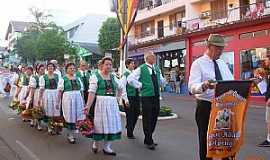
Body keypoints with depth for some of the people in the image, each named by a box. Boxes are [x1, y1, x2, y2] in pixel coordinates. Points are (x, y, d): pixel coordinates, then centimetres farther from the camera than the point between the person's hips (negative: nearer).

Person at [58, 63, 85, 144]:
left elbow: (81, 90, 16)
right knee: (70, 117, 0)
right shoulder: (63, 79, 0)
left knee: (77, 116, 2)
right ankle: (70, 135, 13)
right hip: (68, 99, -4)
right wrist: (58, 102, -7)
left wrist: (83, 100, 15)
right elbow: (60, 91, -3)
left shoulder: (77, 78, 13)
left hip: (78, 99, 4)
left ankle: (73, 132, 20)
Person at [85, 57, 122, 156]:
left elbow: (120, 87, 26)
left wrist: (117, 96, 12)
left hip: (113, 103, 5)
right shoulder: (95, 76, -4)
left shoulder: (113, 77, 11)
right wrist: (88, 105, -21)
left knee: (112, 123, 5)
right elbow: (92, 92, -13)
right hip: (100, 103, -5)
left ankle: (107, 147, 16)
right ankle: (95, 144, 25)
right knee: (100, 123, 1)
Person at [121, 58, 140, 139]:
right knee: (129, 115, 3)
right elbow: (122, 87, -12)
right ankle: (129, 134, 17)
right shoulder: (125, 75, -9)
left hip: (136, 97, 6)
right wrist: (126, 99, -15)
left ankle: (129, 127, 37)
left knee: (136, 113, 12)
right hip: (129, 97, -6)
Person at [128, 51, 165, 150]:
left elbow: (161, 80, 29)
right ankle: (149, 142, 7)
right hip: (146, 97, -6)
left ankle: (148, 139, 28)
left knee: (154, 119, 13)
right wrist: (140, 86, -8)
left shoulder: (157, 69, 13)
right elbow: (130, 79, -11)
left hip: (156, 96, 7)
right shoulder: (141, 69, -6)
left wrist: (158, 85, 12)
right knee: (147, 119, -2)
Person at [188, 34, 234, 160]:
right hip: (206, 107, -6)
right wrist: (204, 86, -42)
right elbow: (192, 87, -21)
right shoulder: (198, 63, -8)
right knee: (206, 139, 5)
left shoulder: (223, 64, 12)